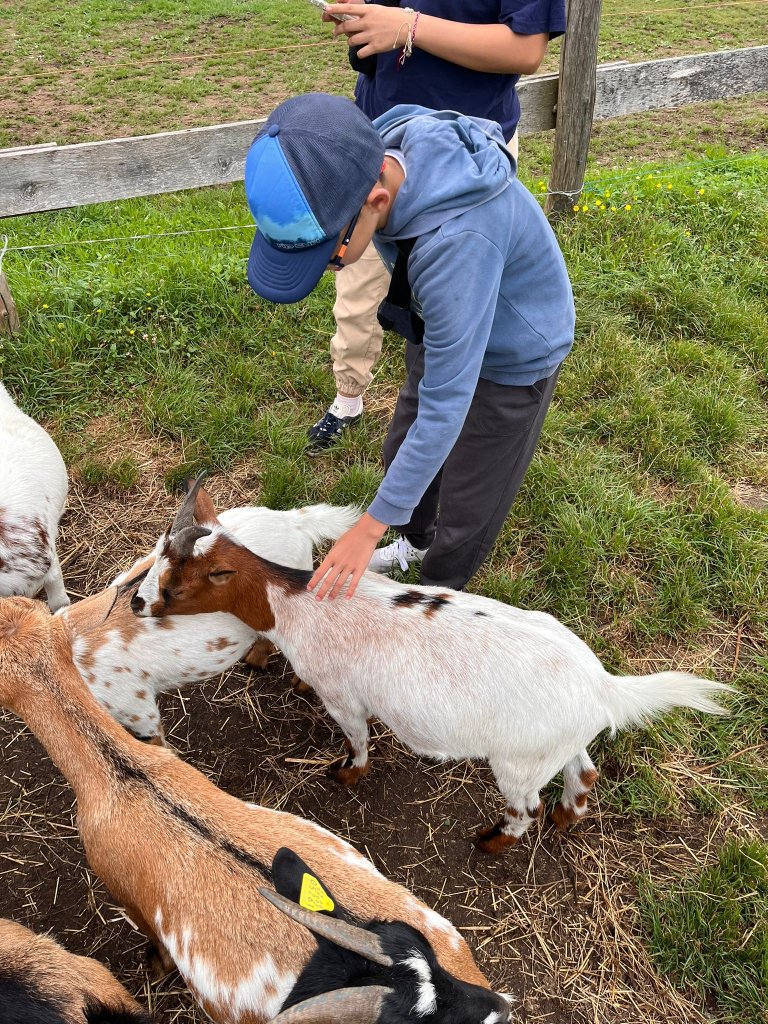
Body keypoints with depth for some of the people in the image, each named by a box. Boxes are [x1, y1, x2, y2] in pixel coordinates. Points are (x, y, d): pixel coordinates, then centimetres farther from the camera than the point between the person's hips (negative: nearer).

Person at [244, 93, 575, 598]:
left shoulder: (457, 241, -44)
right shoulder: (373, 160, -23)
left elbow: (446, 409, -37)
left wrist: (371, 527, -29)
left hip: (513, 360, -7)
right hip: (443, 324, 7)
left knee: (466, 509, 9)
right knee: (403, 456, 22)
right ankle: (416, 542, 51)